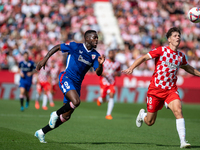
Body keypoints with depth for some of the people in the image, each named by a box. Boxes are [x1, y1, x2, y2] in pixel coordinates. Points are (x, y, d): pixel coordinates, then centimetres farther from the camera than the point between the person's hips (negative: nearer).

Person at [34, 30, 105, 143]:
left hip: (77, 85, 6)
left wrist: (100, 64, -22)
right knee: (76, 101, -32)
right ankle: (56, 114, -3)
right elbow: (57, 47, 3)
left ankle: (41, 132, 20)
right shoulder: (75, 46, -8)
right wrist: (45, 59, -2)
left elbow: (98, 73, -1)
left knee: (66, 116, 5)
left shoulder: (95, 55, 5)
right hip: (66, 78, -6)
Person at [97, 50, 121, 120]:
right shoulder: (103, 62, -5)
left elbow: (119, 73, 15)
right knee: (104, 100, 1)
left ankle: (108, 114, -13)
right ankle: (100, 99, 42)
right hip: (104, 82, -2)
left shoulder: (117, 64, 4)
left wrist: (117, 73, -9)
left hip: (112, 83, 2)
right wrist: (102, 73, -22)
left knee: (111, 96, -17)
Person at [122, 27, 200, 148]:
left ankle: (183, 141, -25)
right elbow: (144, 58, -6)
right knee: (150, 122, 4)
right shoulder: (161, 50, -6)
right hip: (156, 89, -2)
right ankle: (142, 114, 43)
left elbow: (188, 68, 28)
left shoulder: (181, 56, 7)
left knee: (178, 110, -25)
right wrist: (131, 68, -19)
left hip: (171, 90, 3)